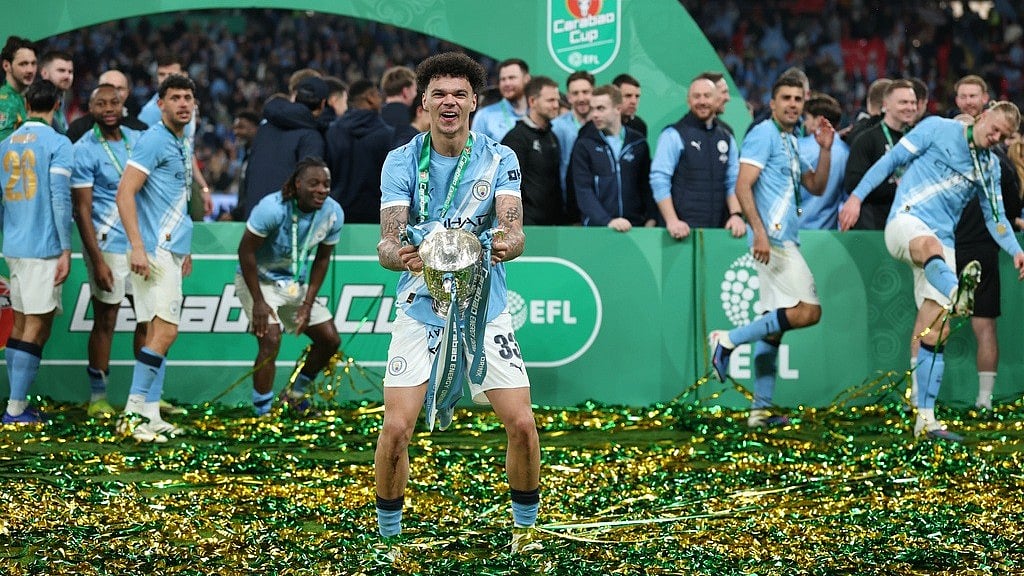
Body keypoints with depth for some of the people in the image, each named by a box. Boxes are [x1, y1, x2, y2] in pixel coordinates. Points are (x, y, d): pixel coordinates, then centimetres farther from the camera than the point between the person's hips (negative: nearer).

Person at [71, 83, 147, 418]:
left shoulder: (138, 140, 9)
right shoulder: (85, 150, -8)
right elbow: (83, 210, -11)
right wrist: (97, 261, -16)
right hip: (109, 246, -6)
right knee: (105, 321, -1)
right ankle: (97, 396, 9)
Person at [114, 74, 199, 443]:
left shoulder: (182, 145, 18)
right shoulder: (154, 140, -10)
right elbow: (125, 193, -16)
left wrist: (184, 249, 23)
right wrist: (137, 246, -23)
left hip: (171, 252, 10)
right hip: (154, 252, -10)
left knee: (159, 333, 9)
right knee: (164, 331, -14)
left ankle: (150, 416, 12)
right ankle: (133, 413, -11)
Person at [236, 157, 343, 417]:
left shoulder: (333, 213, -13)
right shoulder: (272, 208, -29)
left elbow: (321, 259, 0)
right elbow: (246, 251, -21)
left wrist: (308, 303, -5)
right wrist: (258, 302, -22)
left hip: (297, 283, 6)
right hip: (259, 280, -6)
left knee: (330, 339, 4)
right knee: (271, 339, -24)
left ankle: (295, 395, 26)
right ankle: (262, 413, -14)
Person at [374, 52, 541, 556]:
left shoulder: (498, 159, -5)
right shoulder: (401, 162, -7)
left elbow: (513, 228, -17)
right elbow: (387, 241, -16)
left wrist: (506, 244, -41)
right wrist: (399, 255, -39)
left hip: (486, 311, 1)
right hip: (420, 310, -1)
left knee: (522, 424, -7)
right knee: (396, 428, -12)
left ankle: (525, 527, 16)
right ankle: (388, 536, 8)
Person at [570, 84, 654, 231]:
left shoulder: (638, 143, 8)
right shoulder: (584, 145, 1)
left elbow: (647, 185, 11)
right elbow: (583, 191, -7)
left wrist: (650, 219, -5)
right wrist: (607, 221, -20)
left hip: (635, 227, 2)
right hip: (596, 228, -2)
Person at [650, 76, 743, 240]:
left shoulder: (727, 139, 16)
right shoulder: (673, 135, -1)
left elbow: (733, 183, 14)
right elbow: (659, 180, -7)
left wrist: (736, 214, -4)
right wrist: (672, 220, -17)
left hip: (718, 230, 5)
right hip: (684, 228, -4)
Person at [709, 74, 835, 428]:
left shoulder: (791, 143, 21)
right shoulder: (764, 134, -7)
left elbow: (816, 187, 22)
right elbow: (743, 186, -15)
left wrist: (825, 149, 9)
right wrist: (759, 231, -23)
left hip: (783, 241, 9)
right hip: (772, 237, -9)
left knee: (774, 322, 7)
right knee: (808, 311, -13)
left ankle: (761, 409, 8)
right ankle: (728, 340, -9)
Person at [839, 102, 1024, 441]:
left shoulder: (989, 167, 19)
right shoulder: (938, 129, 4)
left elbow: (995, 217, 21)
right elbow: (892, 159, 3)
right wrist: (857, 196, -5)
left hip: (941, 243, 6)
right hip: (906, 220, -6)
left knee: (936, 332, -3)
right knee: (929, 243, -43)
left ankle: (925, 419, 1)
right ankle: (957, 293, -77)